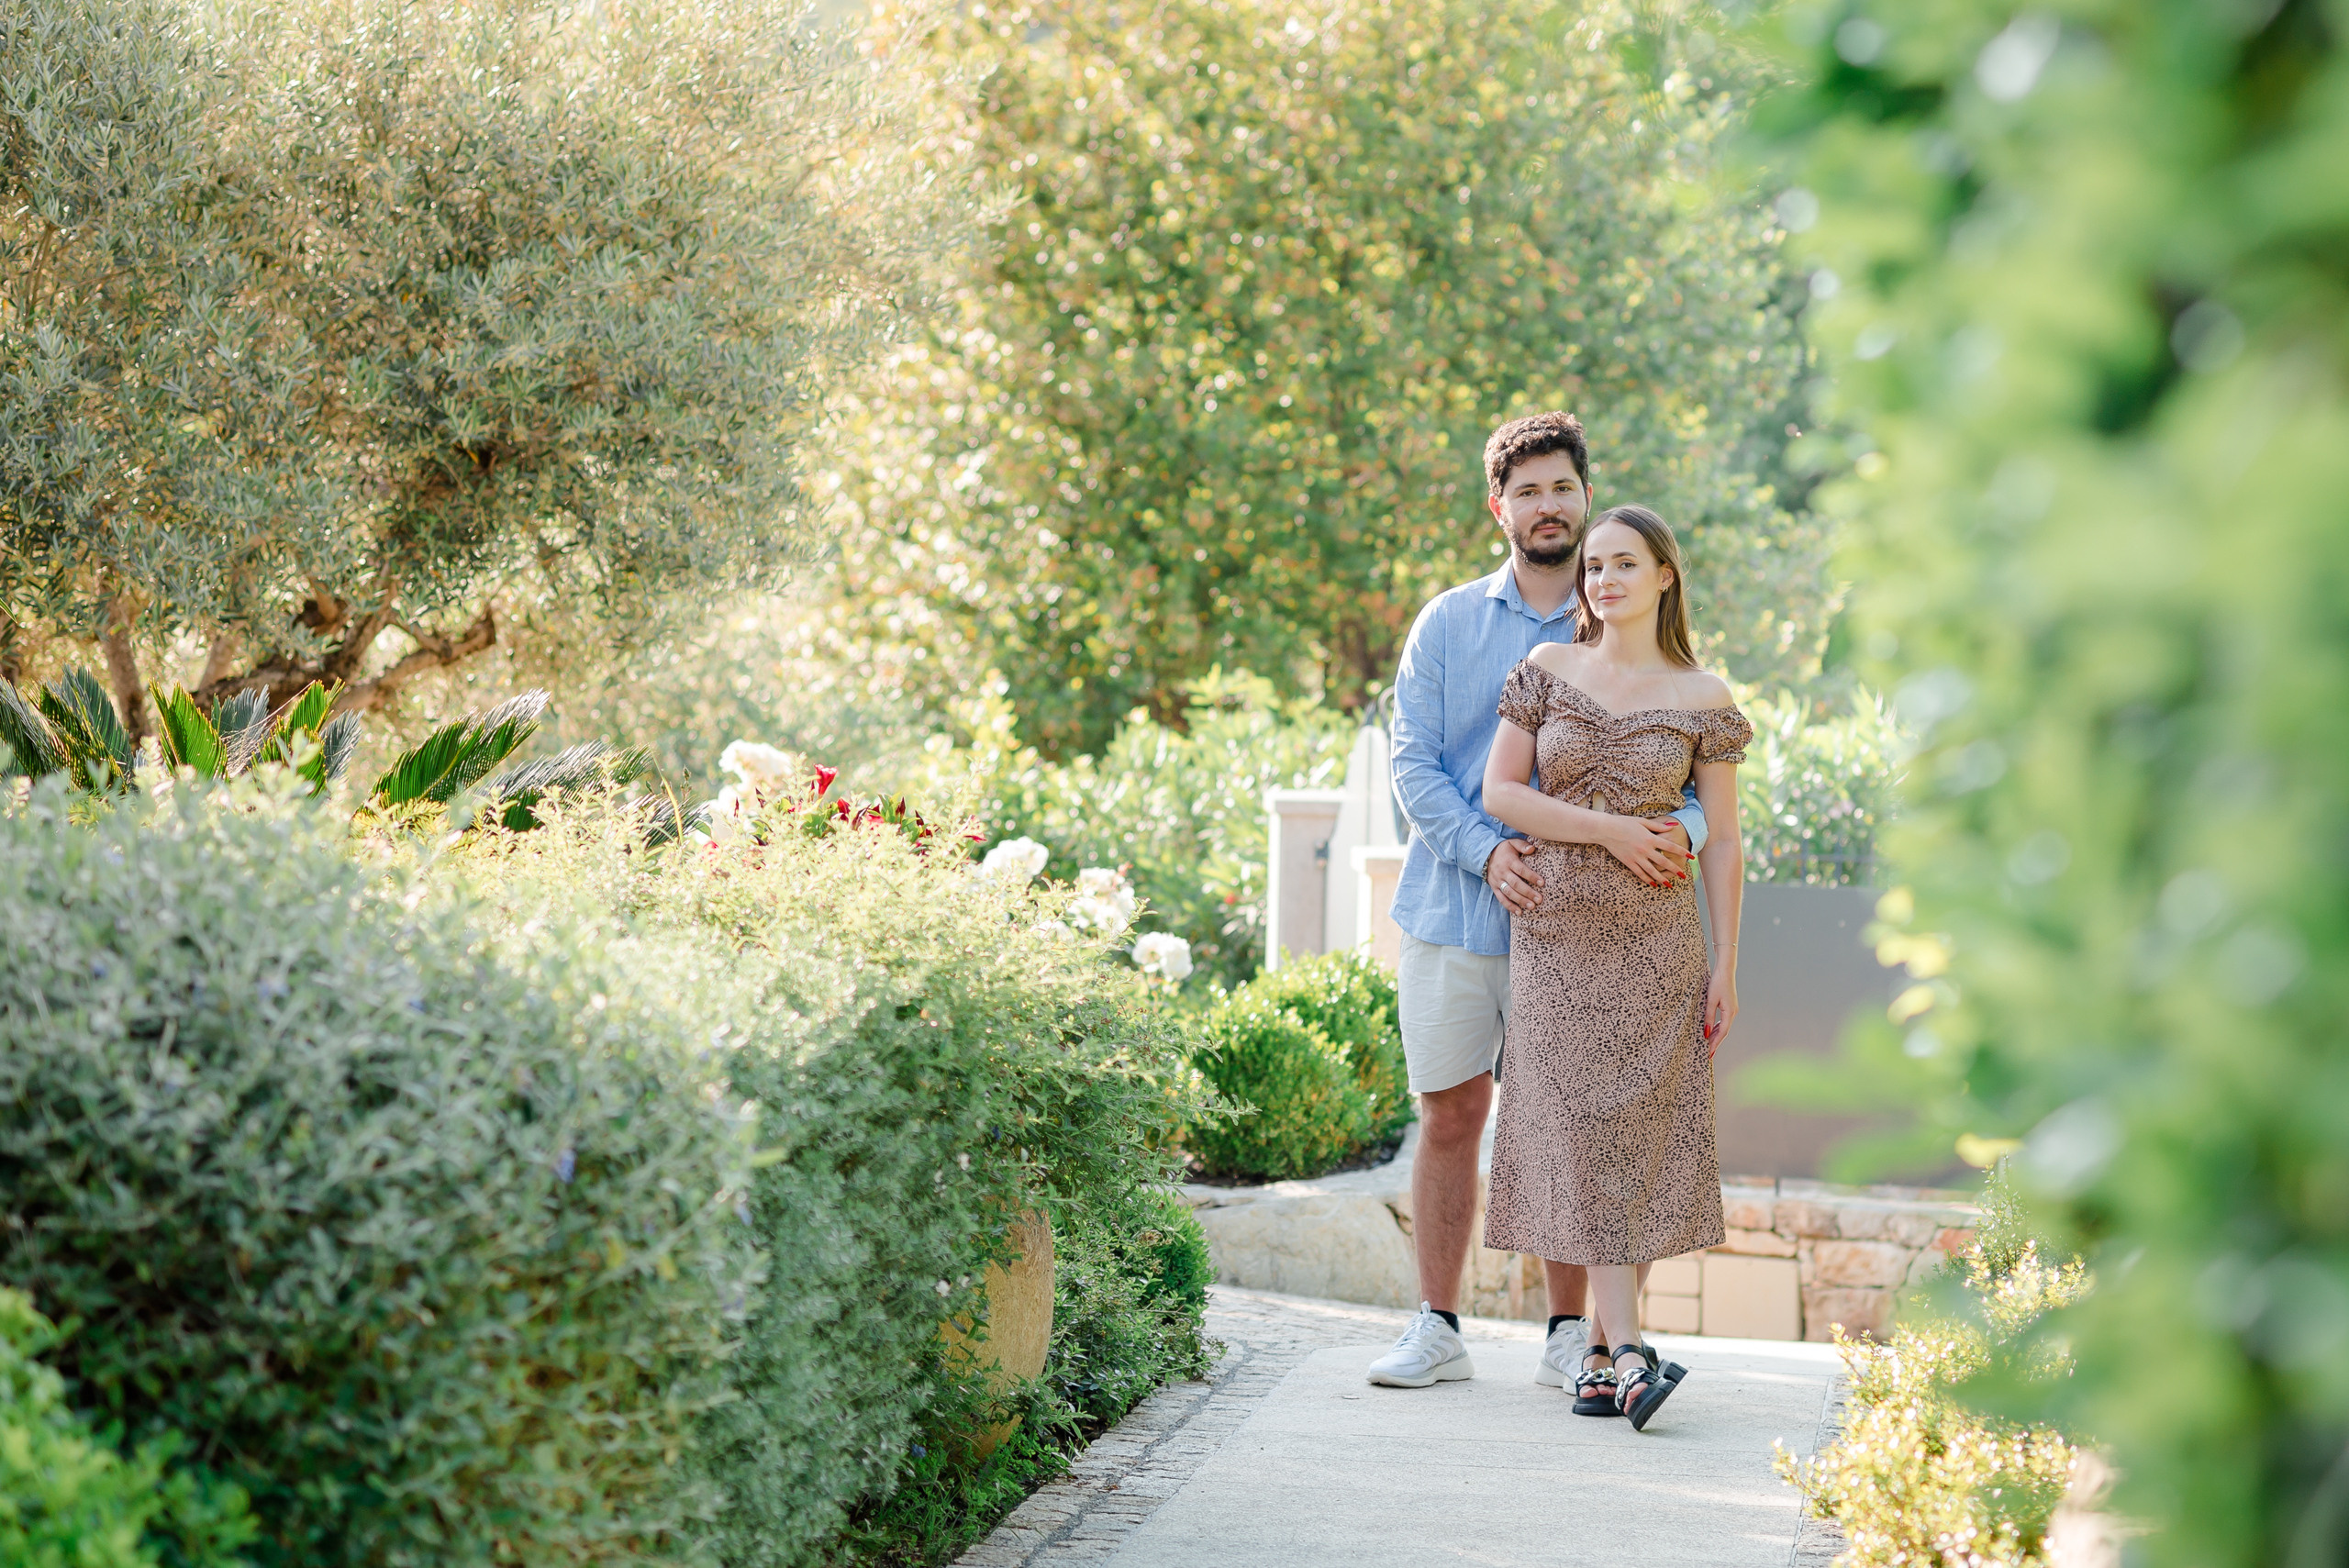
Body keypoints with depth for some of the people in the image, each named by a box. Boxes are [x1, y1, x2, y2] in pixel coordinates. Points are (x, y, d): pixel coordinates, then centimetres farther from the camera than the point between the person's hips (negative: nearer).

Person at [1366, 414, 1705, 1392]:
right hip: (1452, 908, 1)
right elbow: (1414, 762, 1)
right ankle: (1438, 1329, 12)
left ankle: (1568, 1334, 12)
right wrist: (1485, 851, -15)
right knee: (1449, 1119, 4)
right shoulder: (1448, 624, 7)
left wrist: (1680, 831, -21)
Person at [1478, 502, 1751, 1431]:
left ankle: (1602, 1354, 6)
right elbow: (1499, 795, -1)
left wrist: (1725, 963, 0)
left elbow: (1722, 841, 4)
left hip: (1655, 939, 0)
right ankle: (1629, 1354, -14)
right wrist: (1609, 831, -12)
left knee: (1640, 1138, -1)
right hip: (1556, 934, 0)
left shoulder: (1701, 699, 2)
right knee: (1580, 1131, -9)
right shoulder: (1548, 670, 4)